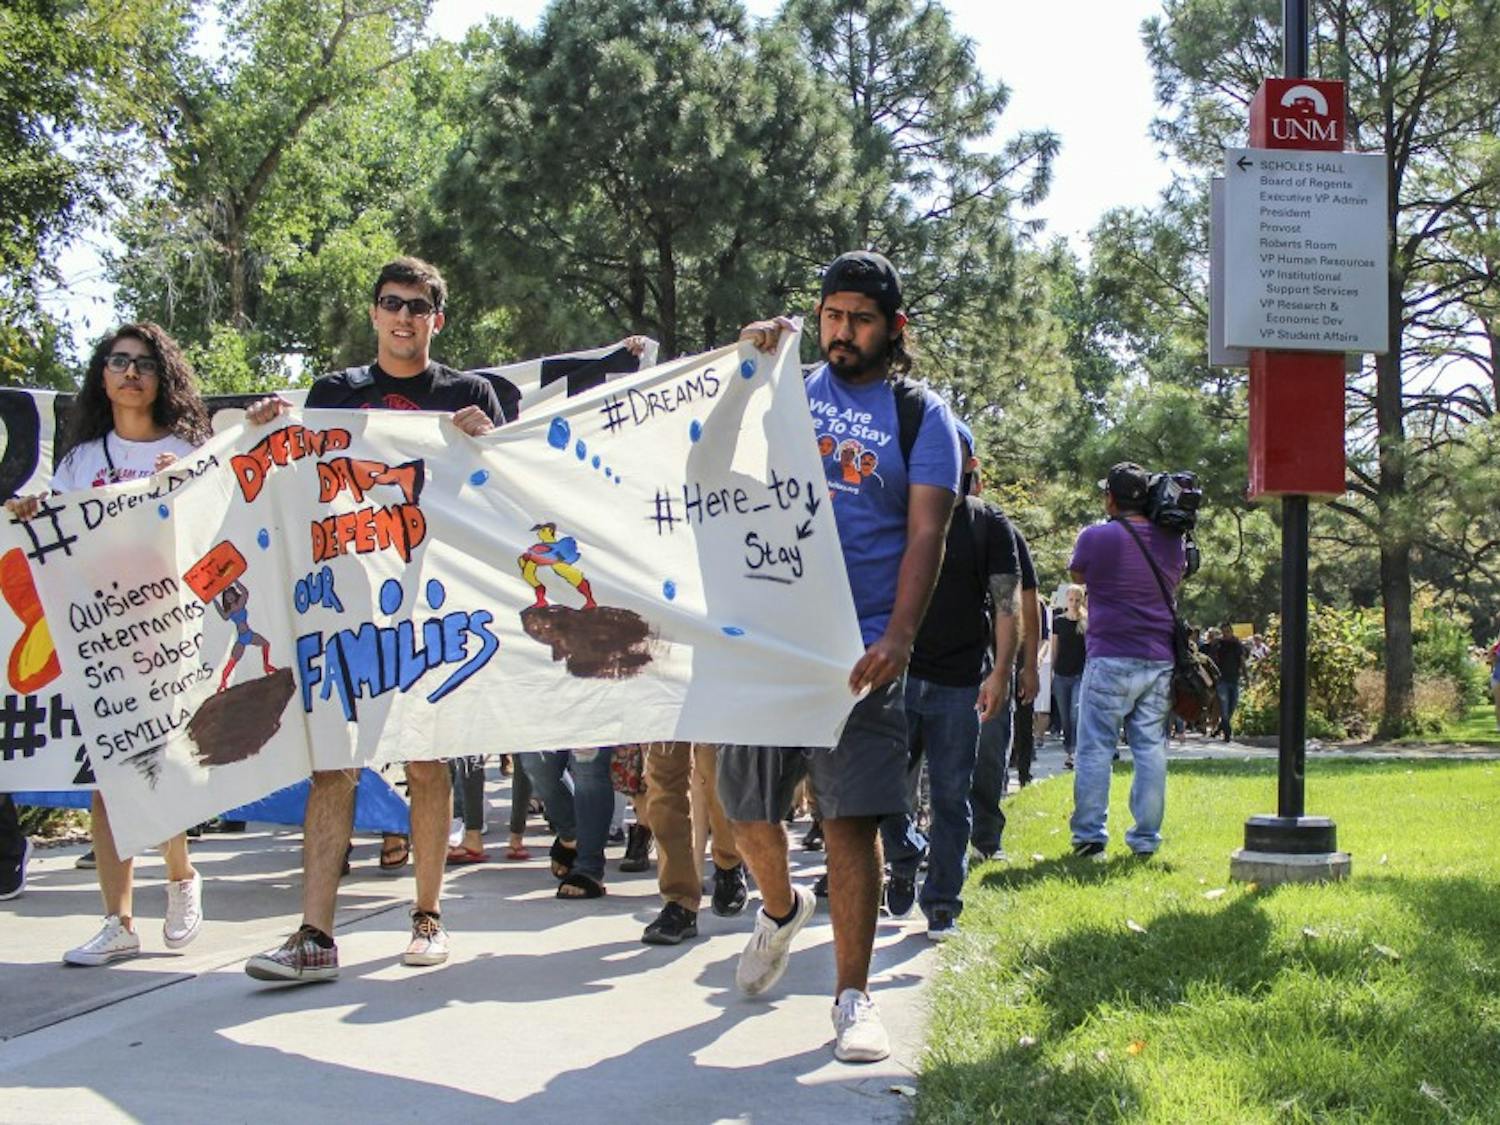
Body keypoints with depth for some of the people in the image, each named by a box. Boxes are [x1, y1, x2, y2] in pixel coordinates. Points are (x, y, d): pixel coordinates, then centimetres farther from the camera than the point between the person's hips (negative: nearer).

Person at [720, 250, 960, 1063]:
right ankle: (782, 909, 41)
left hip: (859, 646, -3)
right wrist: (747, 360, -9)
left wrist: (898, 638, -18)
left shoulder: (920, 416, 5)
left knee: (852, 817, -8)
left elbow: (925, 535, -4)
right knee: (748, 811, 9)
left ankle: (853, 996, -1)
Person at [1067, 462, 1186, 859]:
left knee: (1095, 748, 1)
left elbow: (1077, 575, 11)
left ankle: (1089, 835, -2)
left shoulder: (1095, 537, -7)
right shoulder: (1172, 540, 6)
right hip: (1160, 661, 4)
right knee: (1151, 749, 7)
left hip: (1111, 659, -4)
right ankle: (1146, 838, 9)